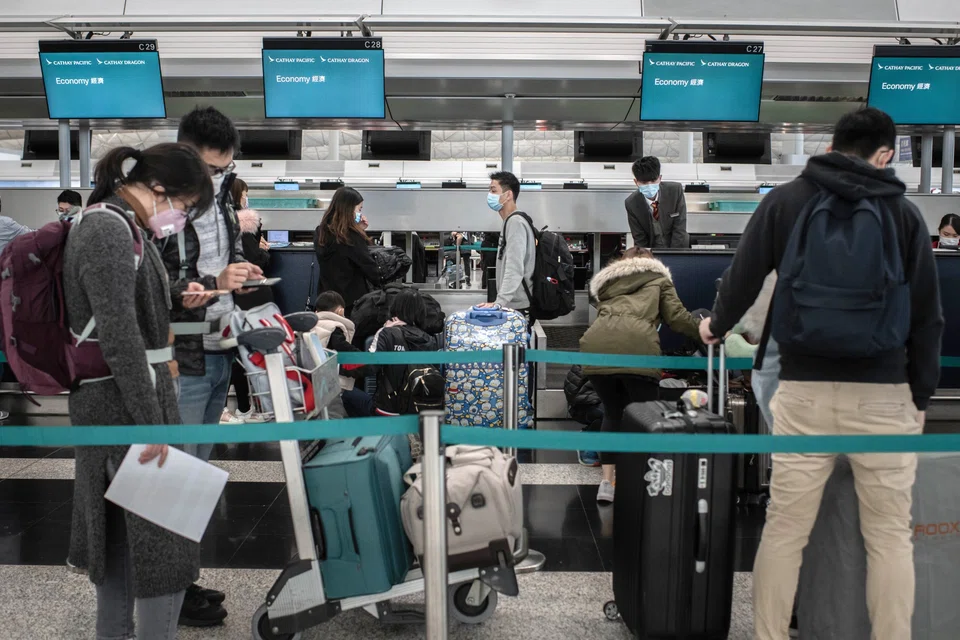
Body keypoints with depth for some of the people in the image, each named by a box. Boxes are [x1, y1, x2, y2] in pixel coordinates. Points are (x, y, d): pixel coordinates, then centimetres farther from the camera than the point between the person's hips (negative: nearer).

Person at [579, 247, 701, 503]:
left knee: (613, 413, 20)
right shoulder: (658, 278, 27)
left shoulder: (606, 281, 37)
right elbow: (677, 317, 17)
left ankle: (607, 484, 15)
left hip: (596, 347, 4)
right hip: (636, 347, -4)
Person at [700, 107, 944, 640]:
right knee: (890, 534, 11)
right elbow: (927, 315, 6)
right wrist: (921, 396, 14)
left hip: (803, 390, 0)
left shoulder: (785, 200, 5)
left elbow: (743, 277, 6)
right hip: (884, 394, 1)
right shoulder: (904, 212, 6)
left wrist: (716, 325, 25)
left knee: (784, 529, 8)